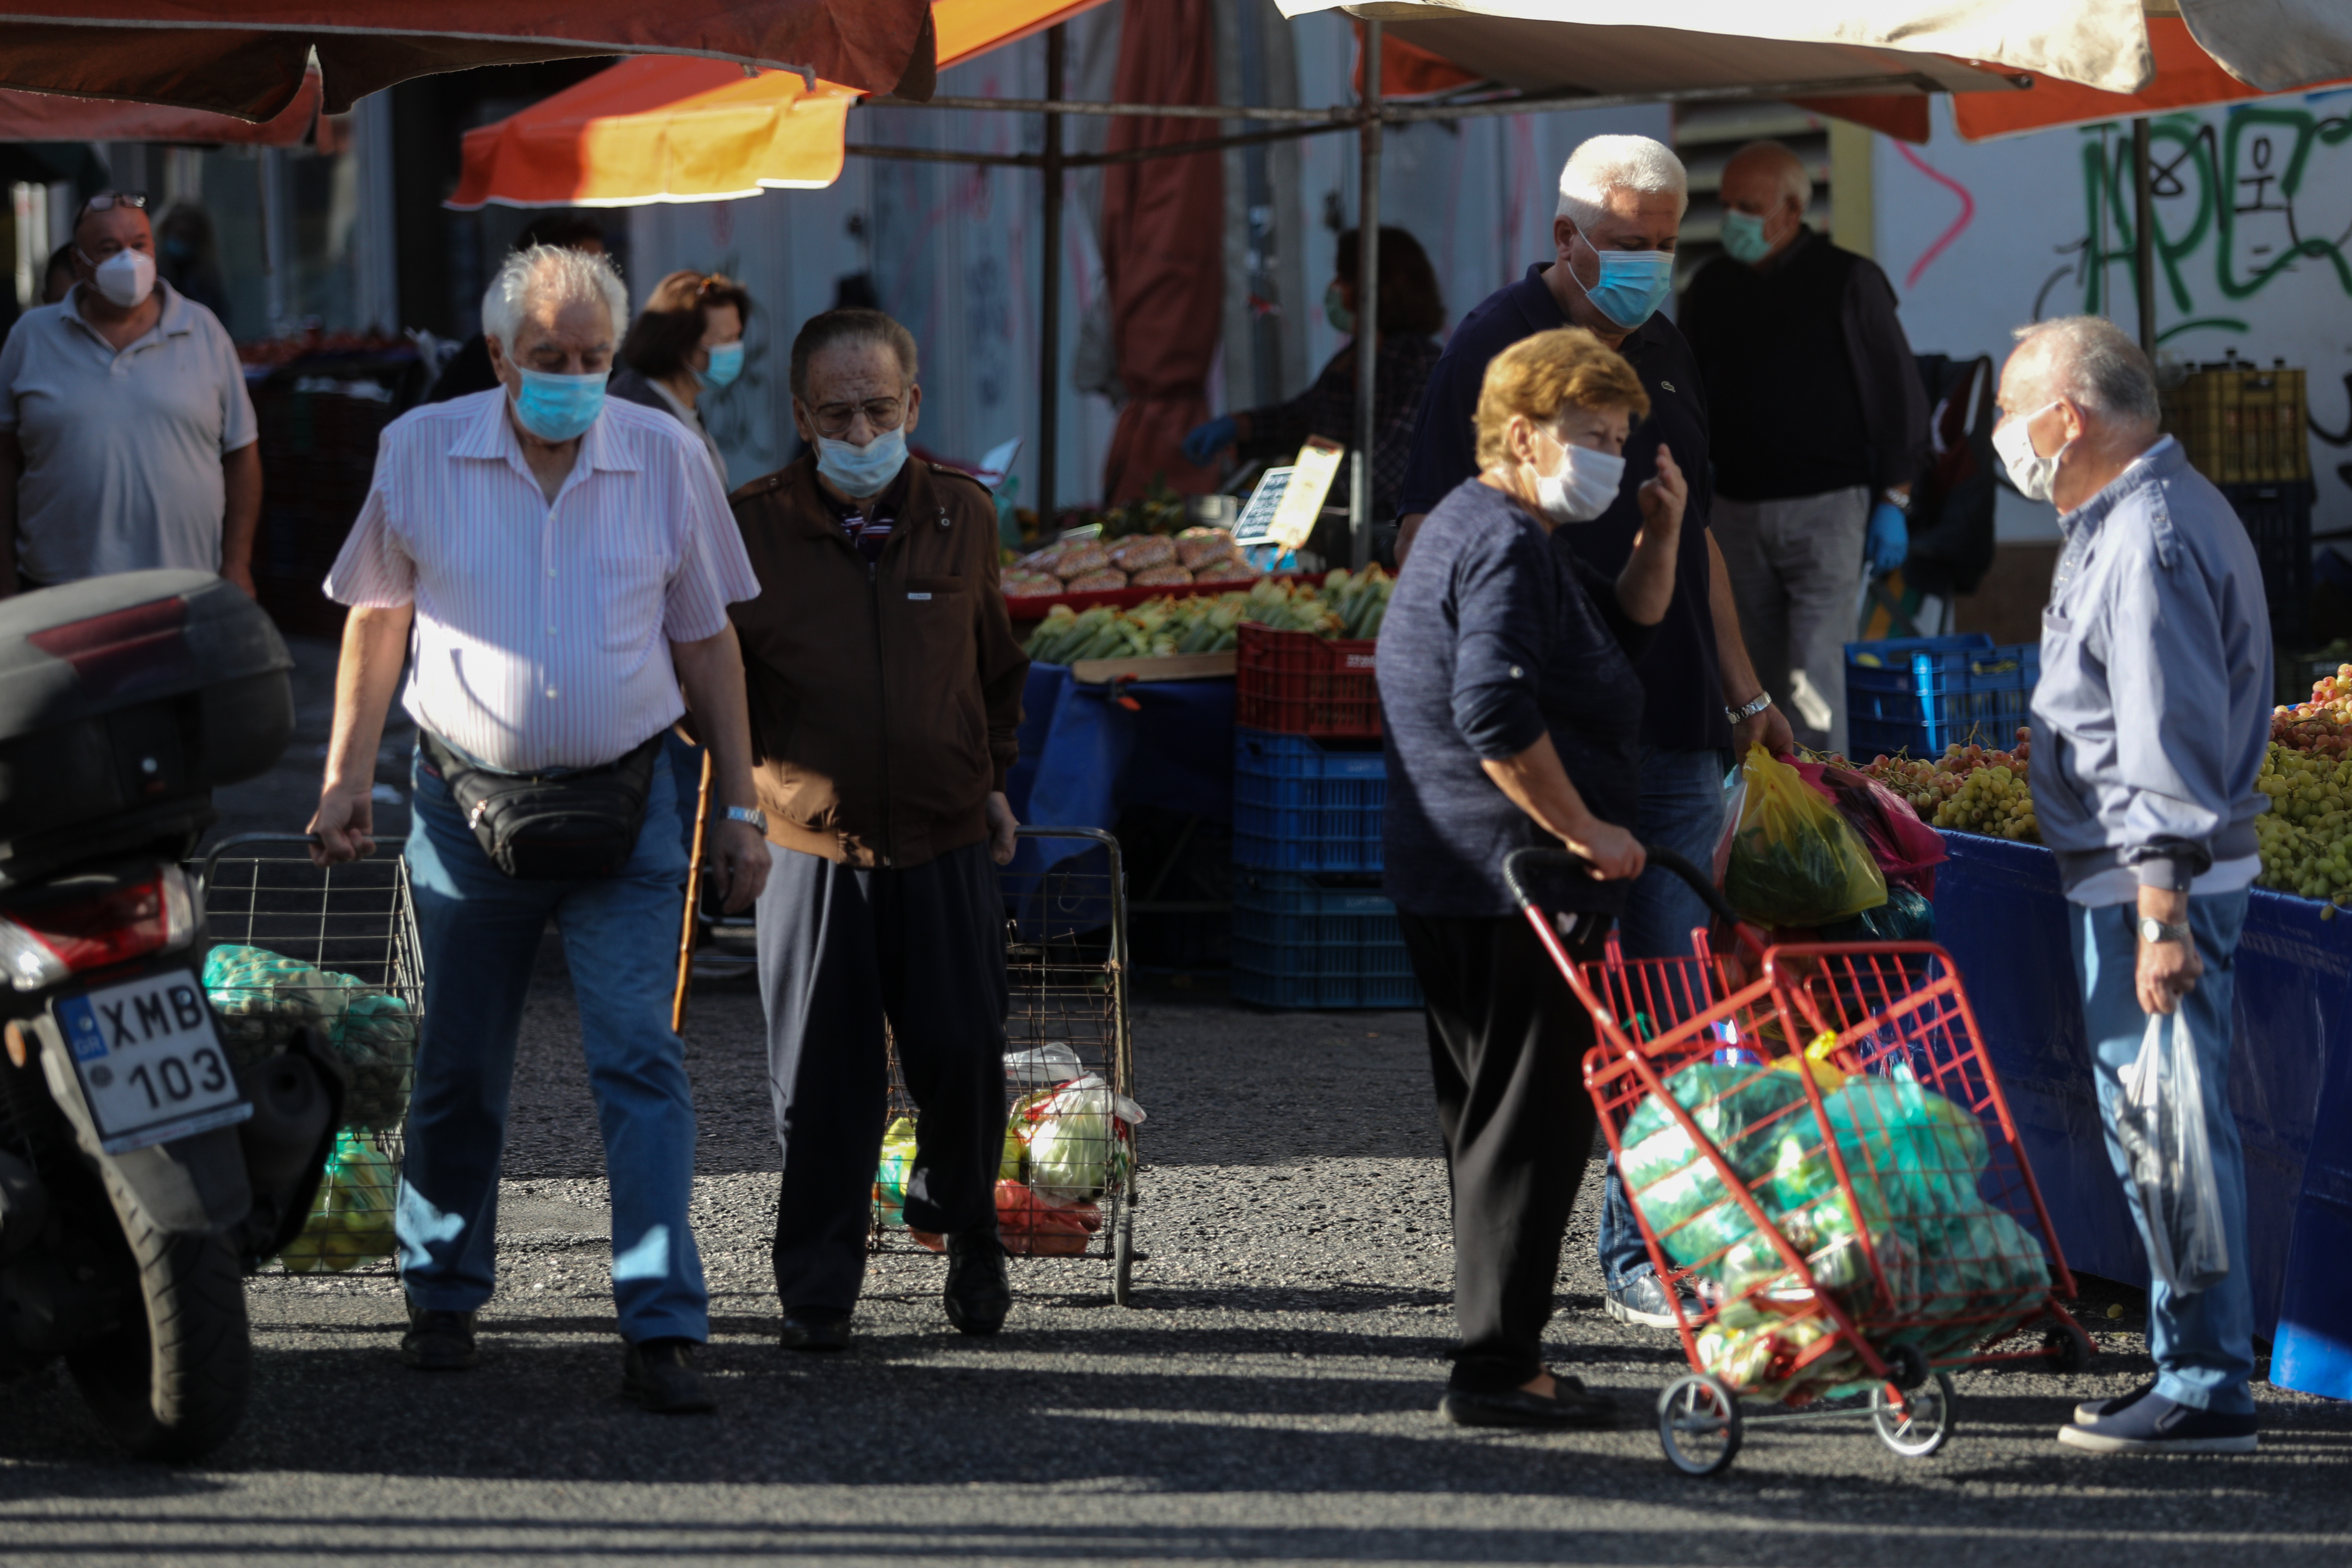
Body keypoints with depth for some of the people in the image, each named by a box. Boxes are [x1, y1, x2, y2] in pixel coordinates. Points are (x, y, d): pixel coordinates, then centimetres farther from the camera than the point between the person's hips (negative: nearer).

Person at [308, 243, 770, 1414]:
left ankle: (663, 1329, -12)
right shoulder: (422, 451, -1)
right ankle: (442, 1297, 27)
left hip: (623, 807, -1)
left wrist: (739, 808, 5)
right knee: (458, 1071, 10)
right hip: (467, 803, 1)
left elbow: (706, 641, 7)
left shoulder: (667, 459, 0)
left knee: (641, 1061, -10)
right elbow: (376, 618, 9)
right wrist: (346, 778, 5)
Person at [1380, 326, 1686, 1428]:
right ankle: (1497, 1364, -7)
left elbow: (1628, 626, 28)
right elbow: (1497, 715, -26)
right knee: (1530, 1121, -8)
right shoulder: (1502, 545, -15)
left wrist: (1661, 532, 11)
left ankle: (1498, 1351, 22)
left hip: (1451, 883, 11)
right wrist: (1582, 829, -19)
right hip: (1513, 884, -11)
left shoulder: (1484, 533, 20)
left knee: (1491, 1119, 15)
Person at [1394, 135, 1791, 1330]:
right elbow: (1428, 541, -10)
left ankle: (1647, 1250, 10)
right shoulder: (1499, 346, -6)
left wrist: (1742, 693, 24)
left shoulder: (1661, 354, 17)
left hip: (1672, 736, 7)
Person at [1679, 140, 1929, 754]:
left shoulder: (1847, 282, -2)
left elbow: (1899, 397, 0)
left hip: (1827, 505, -5)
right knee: (1761, 678, 6)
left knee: (1813, 678, -13)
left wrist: (1892, 503, -5)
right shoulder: (1710, 289, 12)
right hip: (1738, 512, 5)